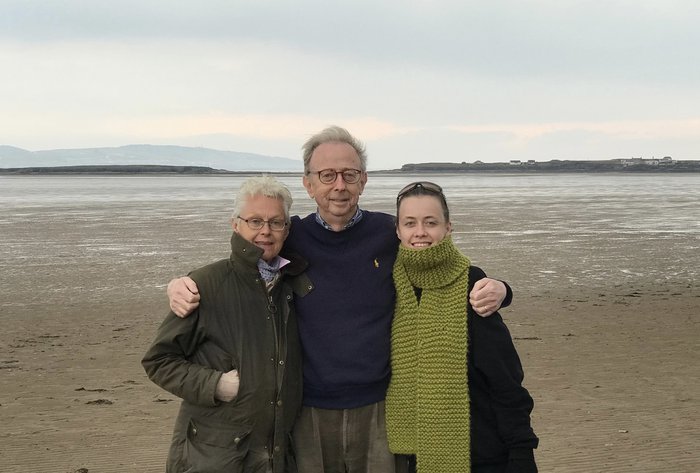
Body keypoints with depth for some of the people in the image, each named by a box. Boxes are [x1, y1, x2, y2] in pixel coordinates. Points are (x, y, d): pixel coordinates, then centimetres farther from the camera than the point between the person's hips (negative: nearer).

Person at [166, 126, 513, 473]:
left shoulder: (391, 235, -4)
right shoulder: (291, 239, -1)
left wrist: (495, 291, -15)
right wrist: (182, 287, -8)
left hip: (378, 409, -1)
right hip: (311, 414, 1)